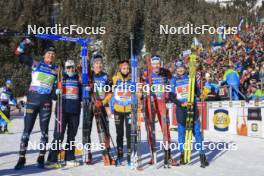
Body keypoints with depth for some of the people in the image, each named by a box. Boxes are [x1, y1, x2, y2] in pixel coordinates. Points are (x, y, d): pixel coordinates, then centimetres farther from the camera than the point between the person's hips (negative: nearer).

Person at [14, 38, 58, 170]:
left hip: (46, 102, 2)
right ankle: (22, 158, 10)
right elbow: (19, 54, 7)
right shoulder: (35, 64, 5)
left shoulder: (57, 70, 10)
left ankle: (41, 158, 16)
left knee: (44, 130, 5)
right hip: (32, 100, -1)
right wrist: (26, 41, 0)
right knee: (27, 130, 0)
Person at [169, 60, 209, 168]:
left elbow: (197, 91, 9)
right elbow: (171, 96, 0)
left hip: (193, 107, 0)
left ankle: (202, 156, 1)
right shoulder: (173, 80, 6)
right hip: (180, 108, 0)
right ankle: (182, 155, 16)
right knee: (181, 132, 5)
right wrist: (181, 103, -13)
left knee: (197, 131, -3)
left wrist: (197, 94, -14)